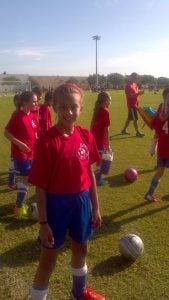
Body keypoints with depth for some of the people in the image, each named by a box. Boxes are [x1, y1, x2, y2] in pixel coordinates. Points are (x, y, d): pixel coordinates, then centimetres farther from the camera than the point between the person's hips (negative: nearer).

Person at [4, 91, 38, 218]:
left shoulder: (32, 116, 6)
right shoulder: (17, 116, -16)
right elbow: (7, 133, -14)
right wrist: (19, 144, -23)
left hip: (31, 153, 8)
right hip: (21, 153, -8)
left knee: (27, 178, 15)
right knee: (26, 178, -4)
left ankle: (21, 204, 31)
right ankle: (19, 207, 11)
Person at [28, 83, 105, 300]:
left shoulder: (86, 137, -4)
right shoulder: (46, 141, -19)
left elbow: (90, 173, 5)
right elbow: (40, 186, -15)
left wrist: (95, 207, 7)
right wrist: (43, 222, -14)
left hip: (82, 201, 6)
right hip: (56, 203, -5)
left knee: (81, 248, 24)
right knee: (49, 257, 9)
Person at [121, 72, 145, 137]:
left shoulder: (135, 84, 12)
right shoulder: (128, 86, -16)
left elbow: (136, 91, 18)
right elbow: (129, 96, -22)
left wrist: (140, 91, -4)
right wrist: (138, 93, -28)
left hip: (135, 103, 9)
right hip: (131, 104, -9)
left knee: (129, 118, 15)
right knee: (135, 119, -6)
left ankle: (124, 130, 25)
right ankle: (138, 132, 0)